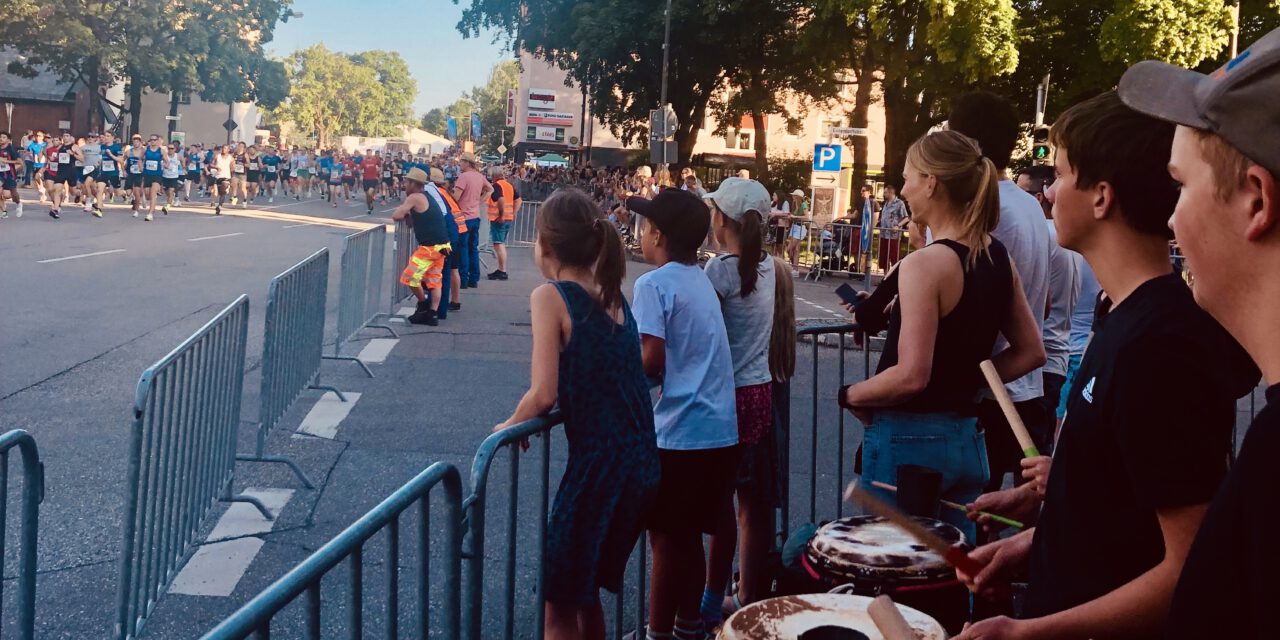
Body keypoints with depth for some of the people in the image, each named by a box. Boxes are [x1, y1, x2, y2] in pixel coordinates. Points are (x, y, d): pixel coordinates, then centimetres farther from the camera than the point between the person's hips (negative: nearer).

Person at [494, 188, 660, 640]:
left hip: (597, 467, -7)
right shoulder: (613, 295, 9)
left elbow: (544, 395, -17)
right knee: (586, 591, 24)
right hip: (643, 464, 7)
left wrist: (511, 425, 1)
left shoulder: (550, 297, -10)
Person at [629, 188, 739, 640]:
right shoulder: (702, 280, 12)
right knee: (688, 537, 18)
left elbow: (652, 360, -18)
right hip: (721, 430, 7)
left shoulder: (653, 284, -11)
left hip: (680, 433, -7)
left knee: (667, 539, 5)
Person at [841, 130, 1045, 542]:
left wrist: (851, 396, -7)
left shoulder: (924, 265, -17)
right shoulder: (999, 258, 7)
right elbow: (1031, 353, 14)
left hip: (909, 441, -8)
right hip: (967, 438, 8)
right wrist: (968, 381, 13)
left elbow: (911, 376, -22)